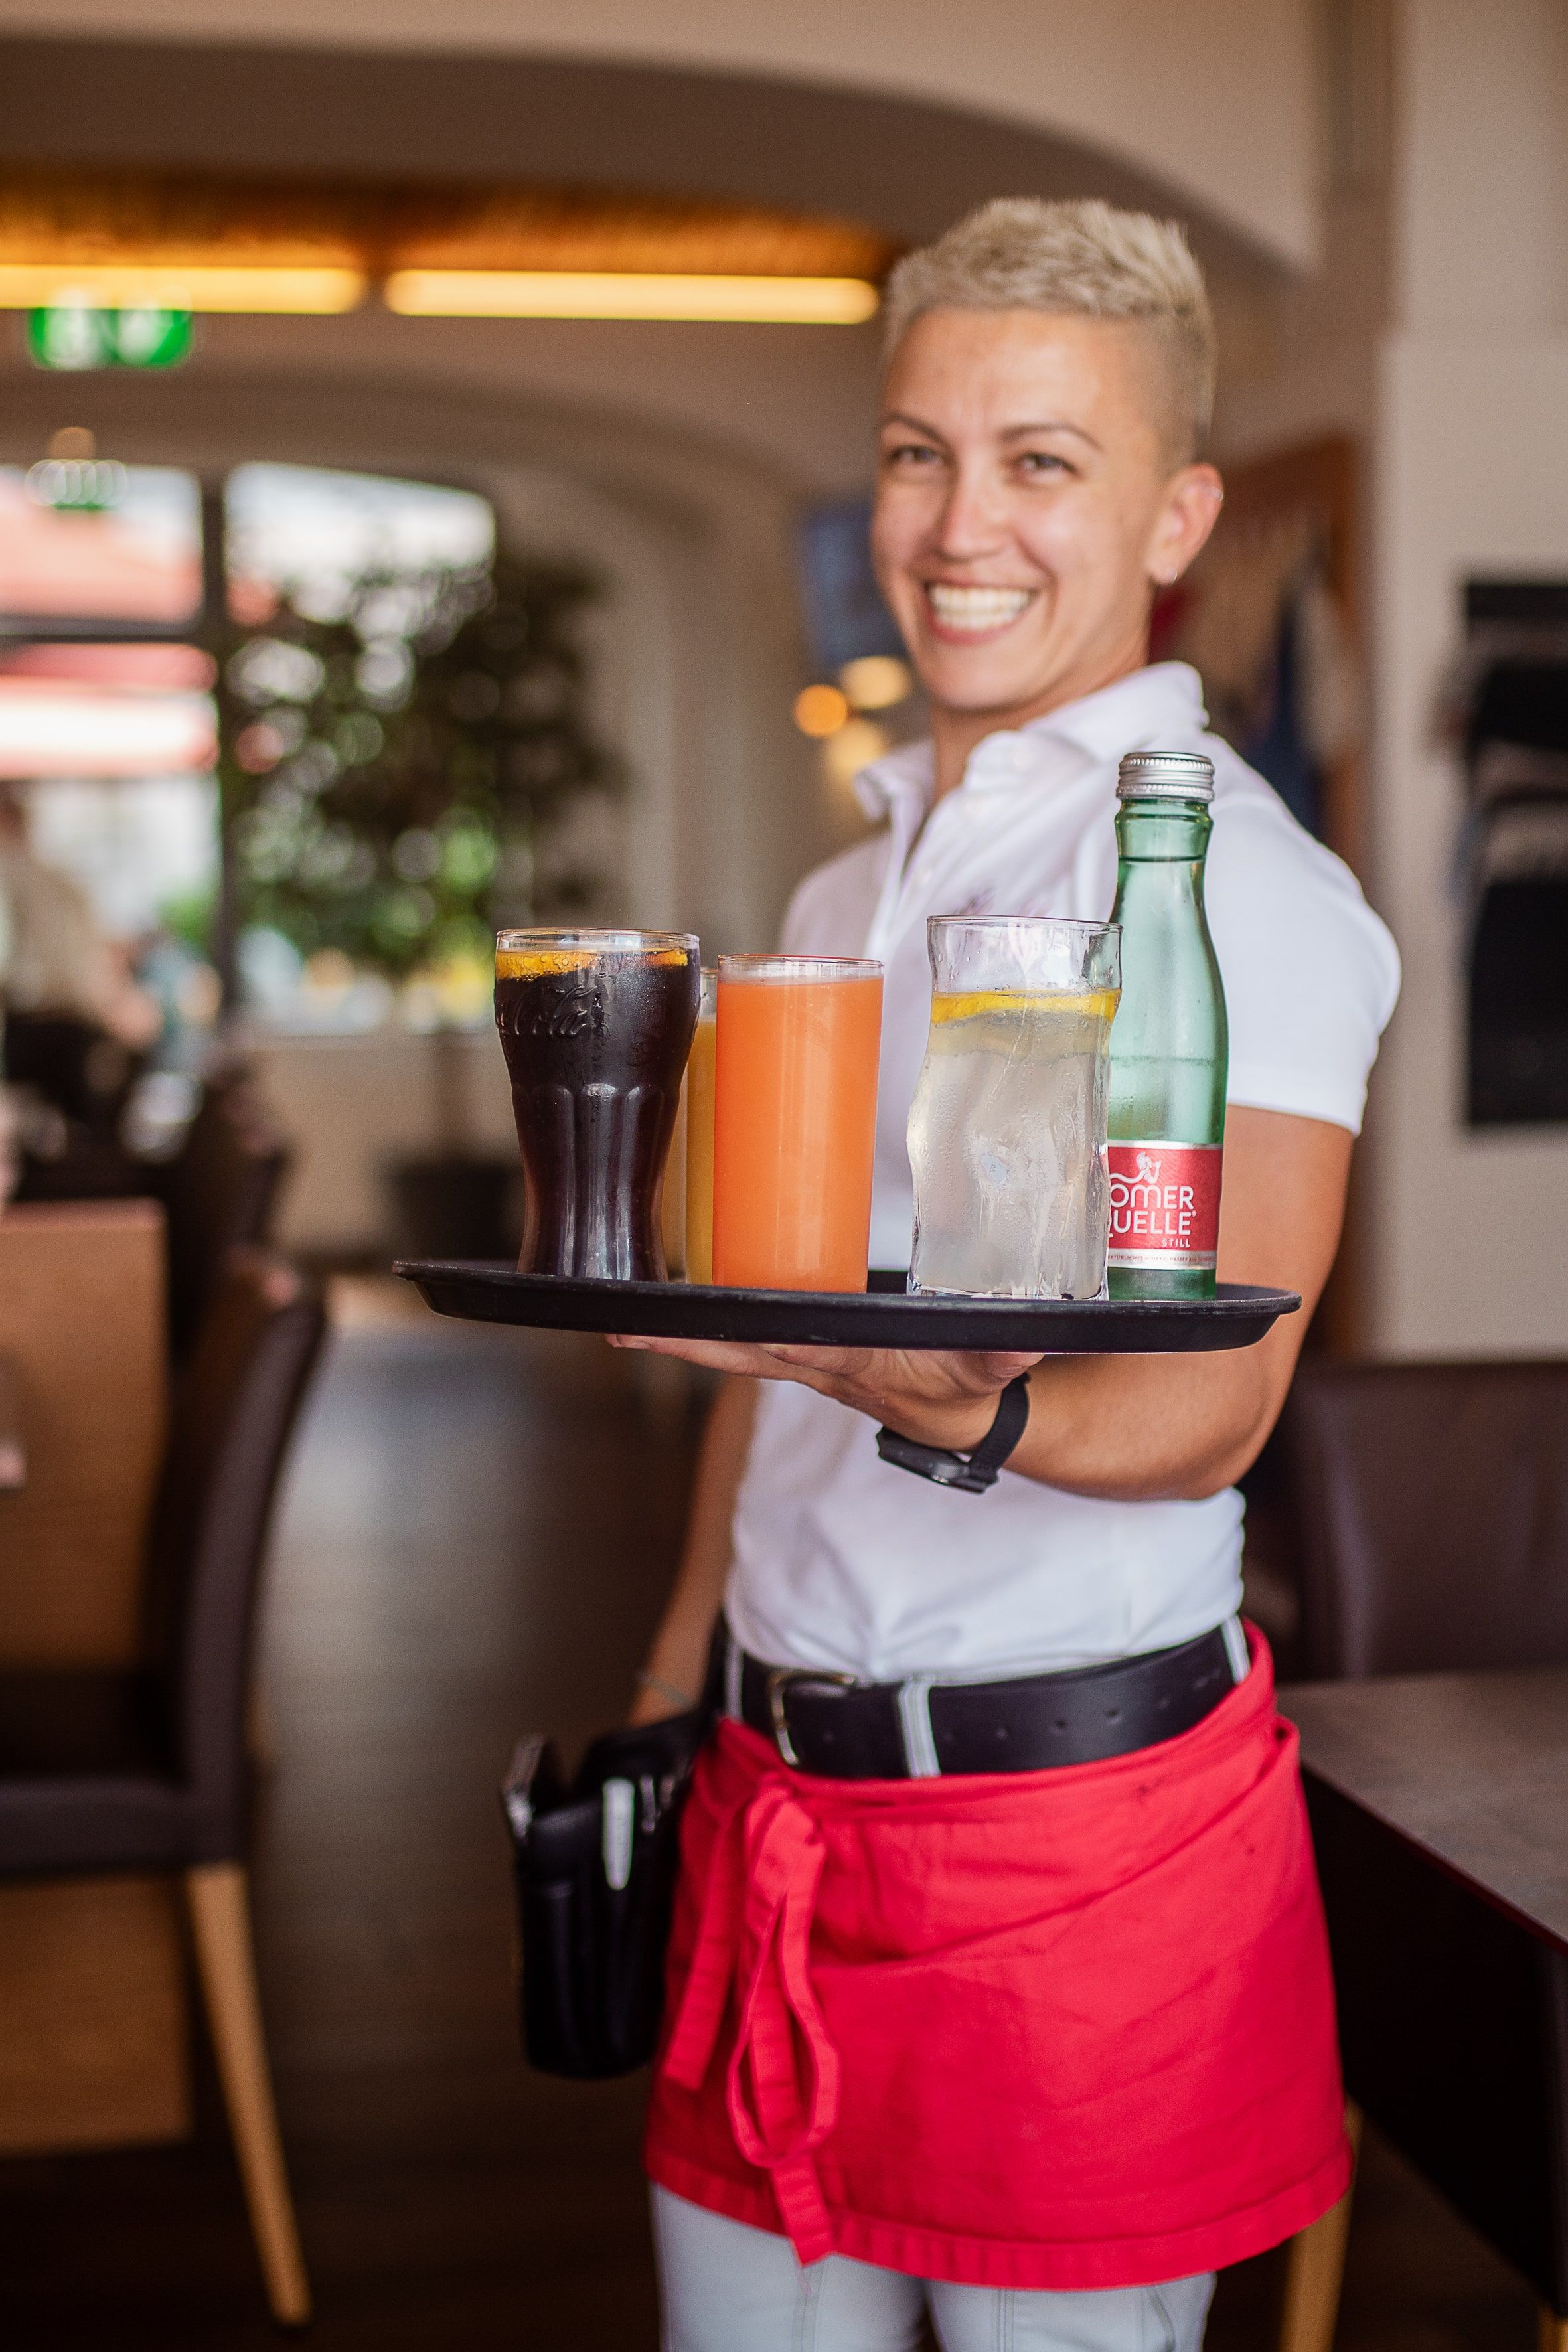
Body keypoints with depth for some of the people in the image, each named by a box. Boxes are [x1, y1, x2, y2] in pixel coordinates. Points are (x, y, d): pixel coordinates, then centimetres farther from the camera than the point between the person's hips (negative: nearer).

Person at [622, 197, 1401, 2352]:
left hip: (1078, 1799, -6)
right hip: (782, 1783, 7)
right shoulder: (844, 896, 14)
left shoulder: (1241, 884, -10)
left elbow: (1209, 1402, -21)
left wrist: (948, 1399, -40)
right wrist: (672, 1683, 19)